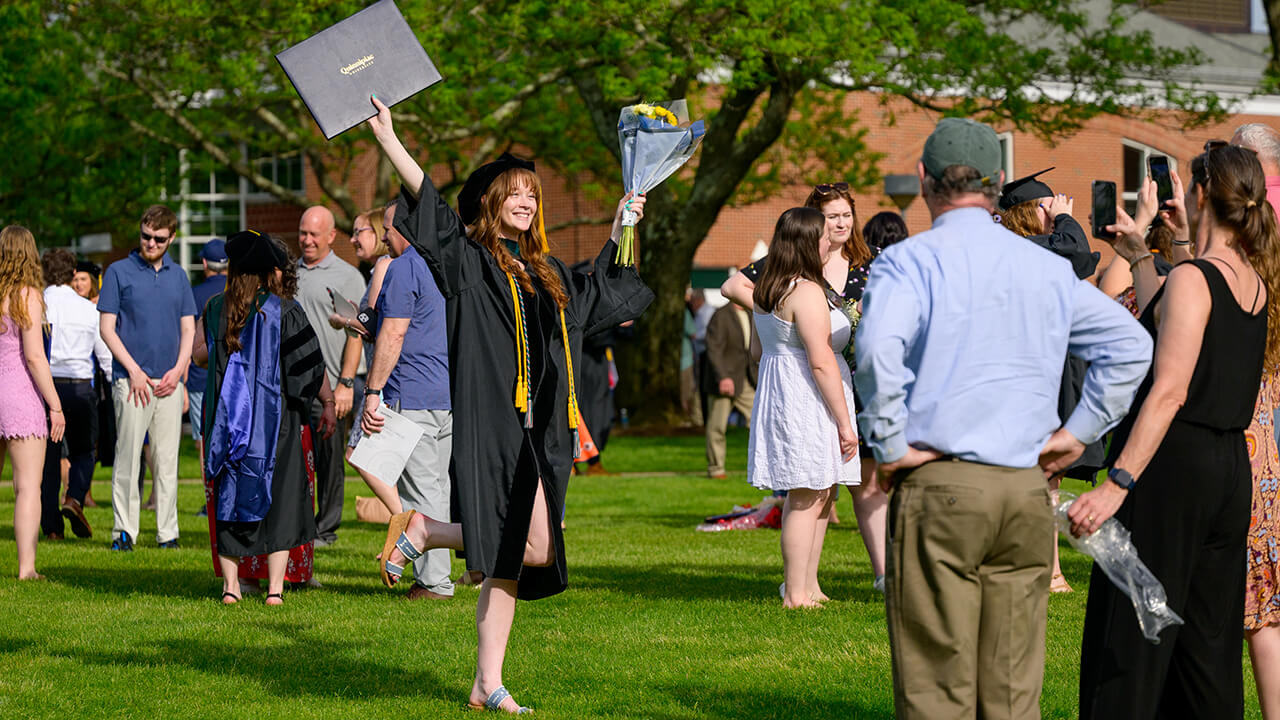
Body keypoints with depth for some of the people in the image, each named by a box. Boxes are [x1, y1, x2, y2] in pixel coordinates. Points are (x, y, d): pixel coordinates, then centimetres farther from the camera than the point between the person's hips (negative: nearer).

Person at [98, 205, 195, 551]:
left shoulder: (178, 276, 14)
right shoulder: (119, 272, 2)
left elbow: (188, 329, 15)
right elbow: (107, 328, -2)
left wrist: (178, 370, -1)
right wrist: (134, 371, -10)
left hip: (170, 382, 3)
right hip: (132, 379, -3)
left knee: (167, 460, 4)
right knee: (128, 457, -6)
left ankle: (168, 532, 8)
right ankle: (123, 531, -2)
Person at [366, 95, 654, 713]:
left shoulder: (543, 270, 19)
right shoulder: (467, 258, -2)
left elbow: (593, 295, 40)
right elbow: (426, 199, -16)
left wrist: (620, 230, 42)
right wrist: (386, 137, -25)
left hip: (537, 429, 7)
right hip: (491, 423, -7)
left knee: (508, 559, 5)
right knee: (533, 546, -18)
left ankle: (488, 684, 8)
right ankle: (421, 531, 2)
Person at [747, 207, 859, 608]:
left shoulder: (767, 290, 13)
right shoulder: (807, 291, -16)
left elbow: (761, 350, 21)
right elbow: (821, 361, -20)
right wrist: (845, 422, -17)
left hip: (776, 393, 10)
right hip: (806, 400, -10)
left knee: (821, 495, 14)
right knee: (807, 499, -5)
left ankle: (807, 586, 17)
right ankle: (795, 594, -3)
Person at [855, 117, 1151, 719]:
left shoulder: (909, 262, -4)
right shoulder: (1050, 269, 12)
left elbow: (878, 346, -22)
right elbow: (1130, 343, 12)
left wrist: (890, 444, -12)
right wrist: (1078, 432, 11)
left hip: (939, 488, -4)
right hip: (1028, 492, 4)